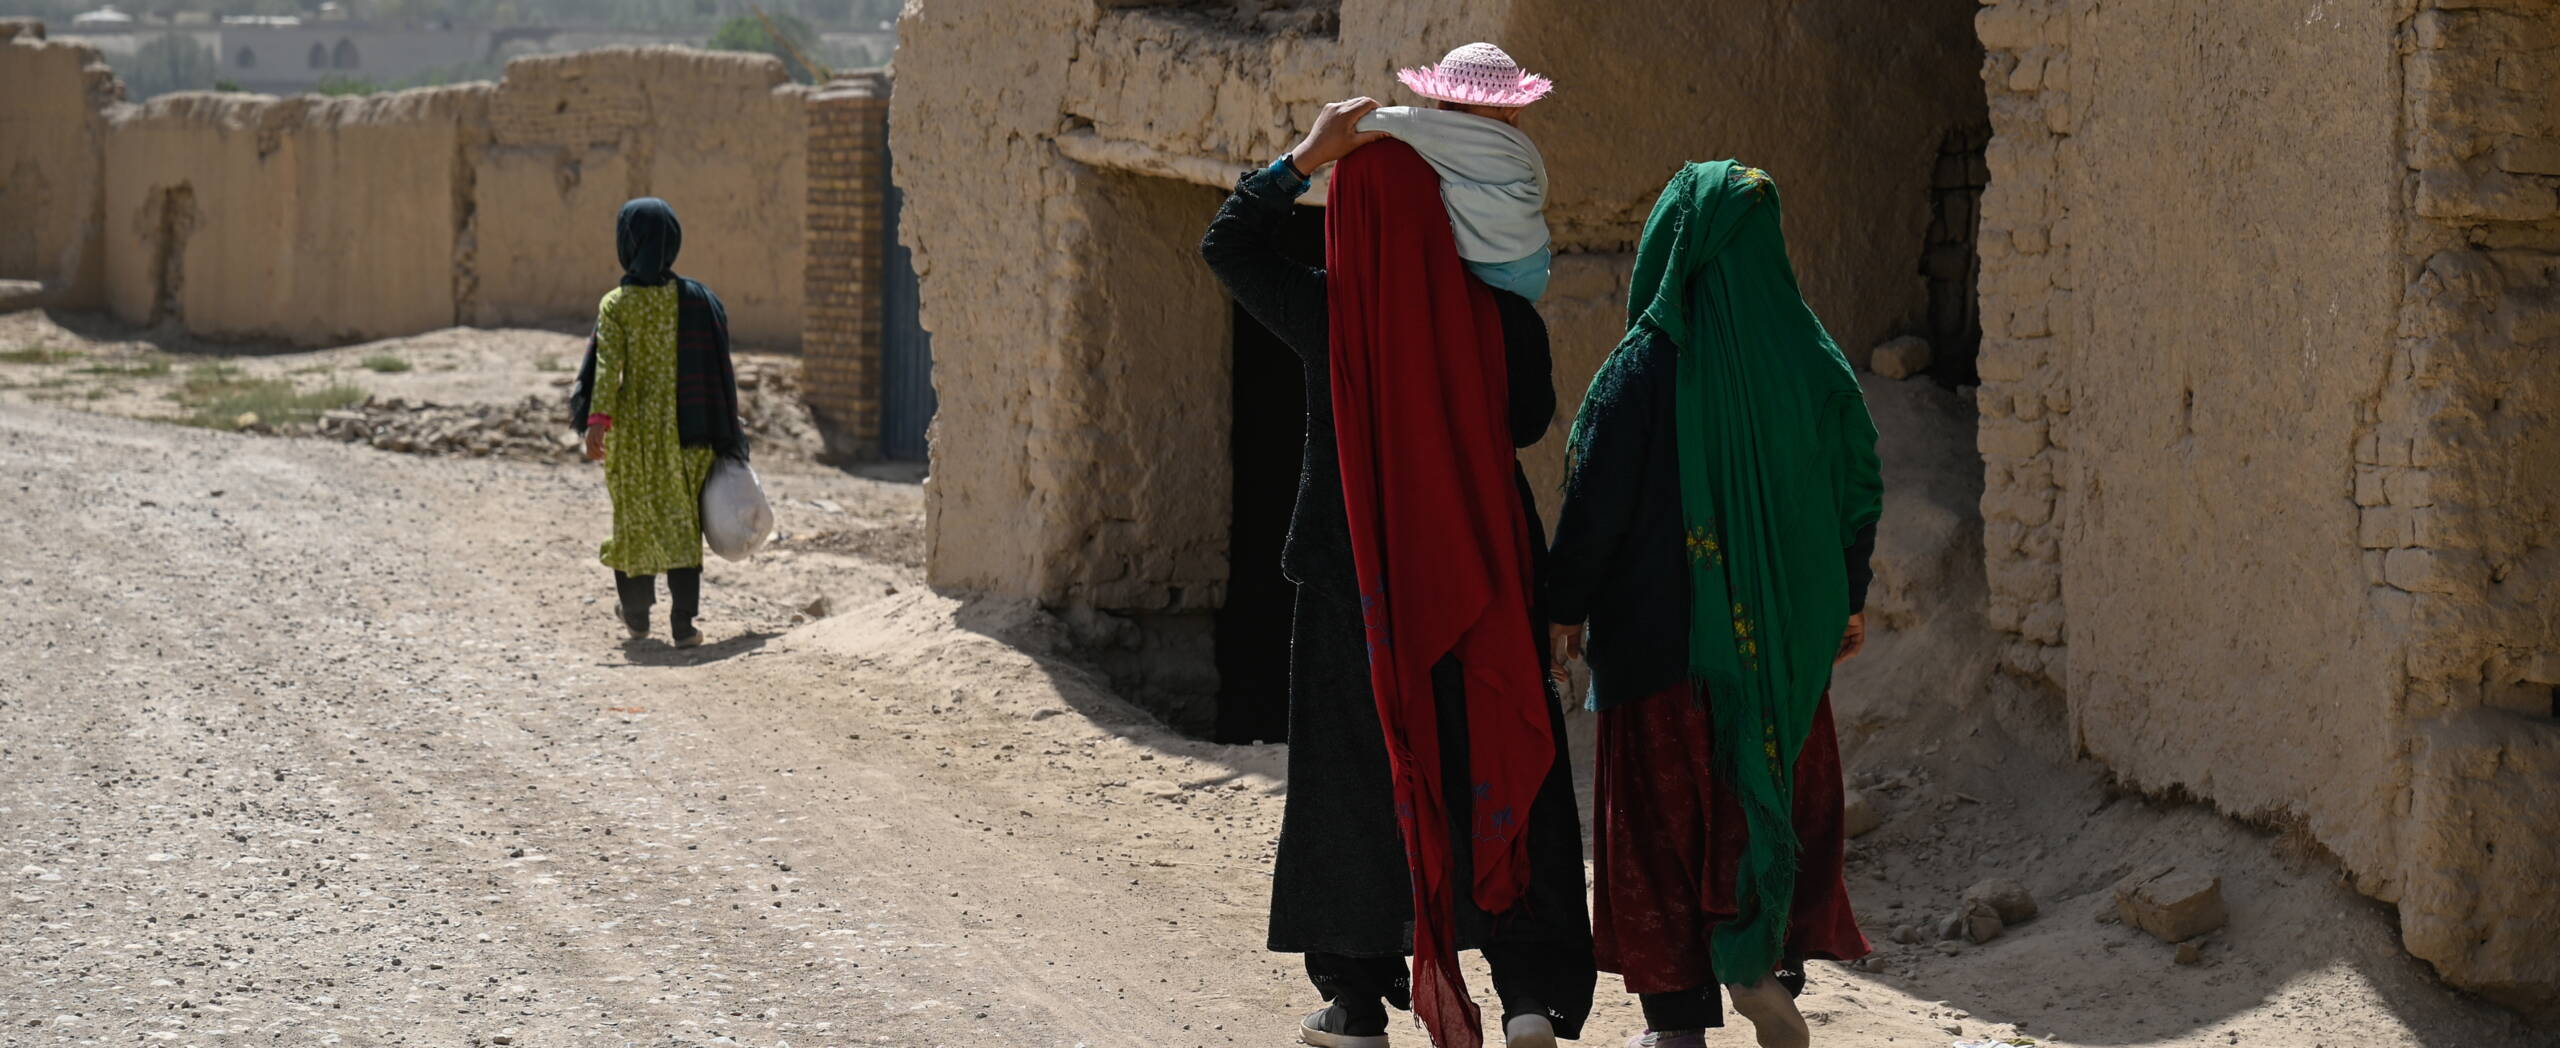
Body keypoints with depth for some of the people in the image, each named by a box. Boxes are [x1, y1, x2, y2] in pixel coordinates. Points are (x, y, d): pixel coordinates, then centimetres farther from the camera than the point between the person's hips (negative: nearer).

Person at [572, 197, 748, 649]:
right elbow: (719, 368, 2)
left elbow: (608, 365, -19)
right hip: (686, 428, 1)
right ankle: (684, 623, 0)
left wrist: (597, 420, -23)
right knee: (683, 520, 6)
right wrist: (727, 434, 11)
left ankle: (636, 613, 28)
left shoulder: (616, 305, -8)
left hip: (635, 430, -1)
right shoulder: (697, 299, -2)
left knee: (636, 515, 15)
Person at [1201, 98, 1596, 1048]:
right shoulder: (1497, 315, -9)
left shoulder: (1327, 313, -10)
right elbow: (1528, 421, 6)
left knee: (1357, 785, 11)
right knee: (1497, 784, 5)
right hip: (1479, 583, 0)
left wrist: (1305, 157, 2)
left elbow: (1225, 243, 5)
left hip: (1355, 585, 0)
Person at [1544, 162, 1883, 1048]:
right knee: (1779, 792, 17)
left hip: (1664, 628, -3)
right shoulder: (1811, 358, 0)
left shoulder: (1646, 363, -13)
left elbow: (1596, 497, -12)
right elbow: (1860, 484, 7)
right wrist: (1849, 598, 19)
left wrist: (1567, 607, -1)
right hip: (1787, 630, 4)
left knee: (1667, 808, 5)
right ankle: (1767, 964, 5)